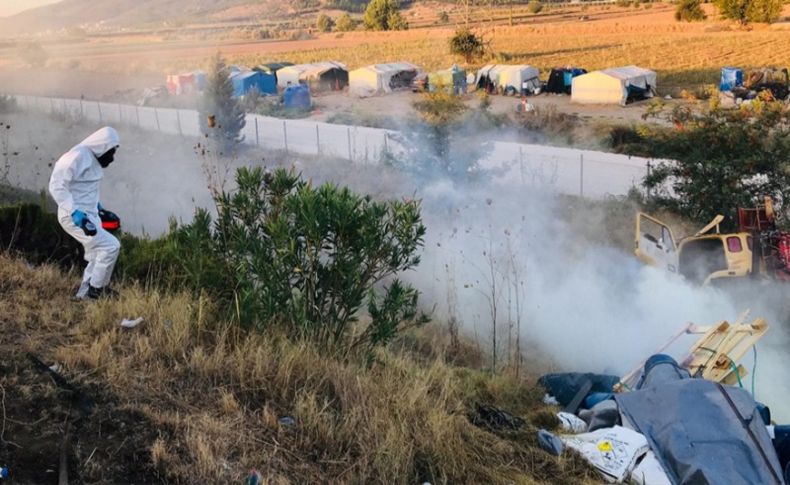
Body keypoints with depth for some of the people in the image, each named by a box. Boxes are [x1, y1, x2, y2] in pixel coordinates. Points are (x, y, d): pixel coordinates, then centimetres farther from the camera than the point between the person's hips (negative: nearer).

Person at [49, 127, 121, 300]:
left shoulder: (93, 158, 9)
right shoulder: (77, 157, -20)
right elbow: (56, 185, -23)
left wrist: (96, 204, 18)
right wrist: (74, 211, -28)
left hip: (89, 214, 10)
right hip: (75, 217, -10)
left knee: (97, 256, 14)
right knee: (111, 246, -13)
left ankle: (85, 294, 25)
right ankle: (95, 290, 0)